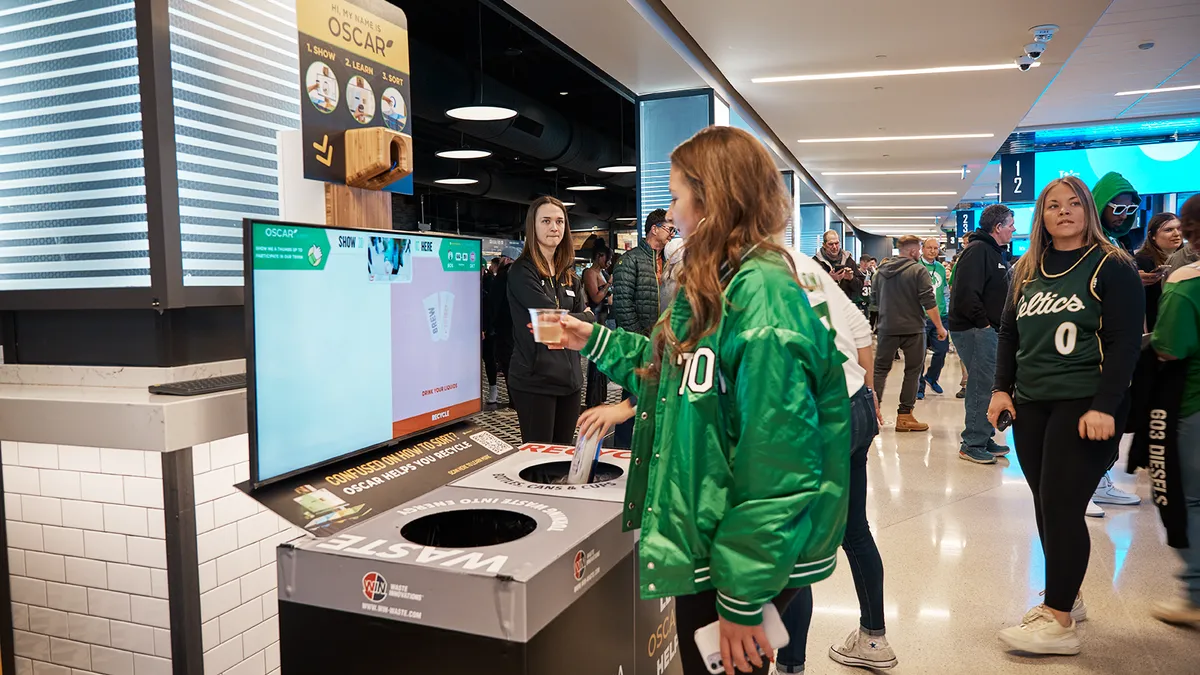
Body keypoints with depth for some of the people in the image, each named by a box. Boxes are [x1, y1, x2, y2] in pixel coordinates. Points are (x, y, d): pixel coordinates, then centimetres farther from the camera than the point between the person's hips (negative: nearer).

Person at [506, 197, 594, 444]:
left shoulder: (569, 275, 14)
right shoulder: (522, 272, -8)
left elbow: (589, 319, 5)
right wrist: (579, 318, 2)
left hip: (570, 376, 6)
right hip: (534, 380, -6)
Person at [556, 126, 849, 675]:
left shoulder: (762, 296, -24)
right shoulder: (716, 287, 8)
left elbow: (777, 465, -26)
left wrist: (743, 597, -21)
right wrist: (597, 341, 20)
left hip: (739, 561, -9)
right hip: (703, 546, 9)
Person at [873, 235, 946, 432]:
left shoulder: (883, 270, 8)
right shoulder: (918, 270, -10)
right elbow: (929, 303, -15)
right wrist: (940, 327, -8)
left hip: (887, 328, 5)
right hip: (912, 328, -5)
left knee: (880, 368, 11)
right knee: (912, 371, 5)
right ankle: (904, 416, 5)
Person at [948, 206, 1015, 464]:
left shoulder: (994, 252, 19)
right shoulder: (977, 250, -14)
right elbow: (966, 293, -24)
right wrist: (983, 323, -18)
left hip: (988, 330, 10)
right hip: (975, 330, -10)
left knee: (987, 385, 14)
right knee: (982, 386, -8)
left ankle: (984, 440, 23)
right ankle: (973, 444, 0)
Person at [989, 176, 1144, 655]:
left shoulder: (1111, 266, -4)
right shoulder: (1027, 269, 13)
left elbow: (1125, 343, -10)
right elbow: (1009, 333, 16)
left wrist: (1104, 407, -18)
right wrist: (1002, 389, 6)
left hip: (1083, 405, -6)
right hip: (1030, 403, 6)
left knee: (1062, 508, -7)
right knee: (1046, 506, 10)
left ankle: (1059, 622, 3)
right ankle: (1067, 596, 25)